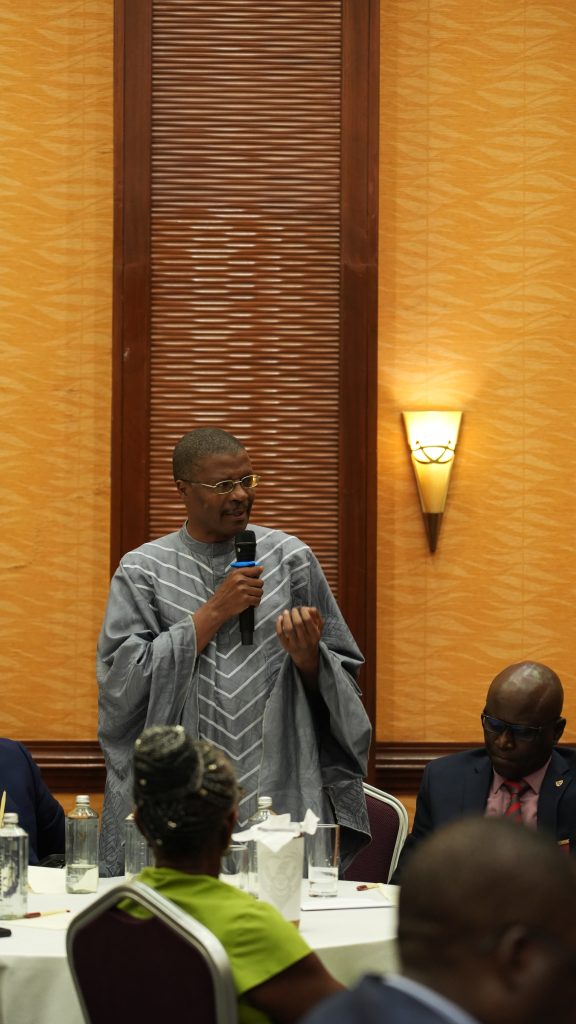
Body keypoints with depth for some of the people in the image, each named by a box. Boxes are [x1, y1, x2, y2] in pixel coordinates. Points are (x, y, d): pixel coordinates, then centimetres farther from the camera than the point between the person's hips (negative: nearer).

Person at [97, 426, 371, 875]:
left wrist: (308, 657, -13)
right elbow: (122, 682, -8)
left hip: (282, 791, 1)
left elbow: (342, 676, 10)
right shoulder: (143, 569, 4)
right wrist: (214, 612, -9)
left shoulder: (289, 557, 7)